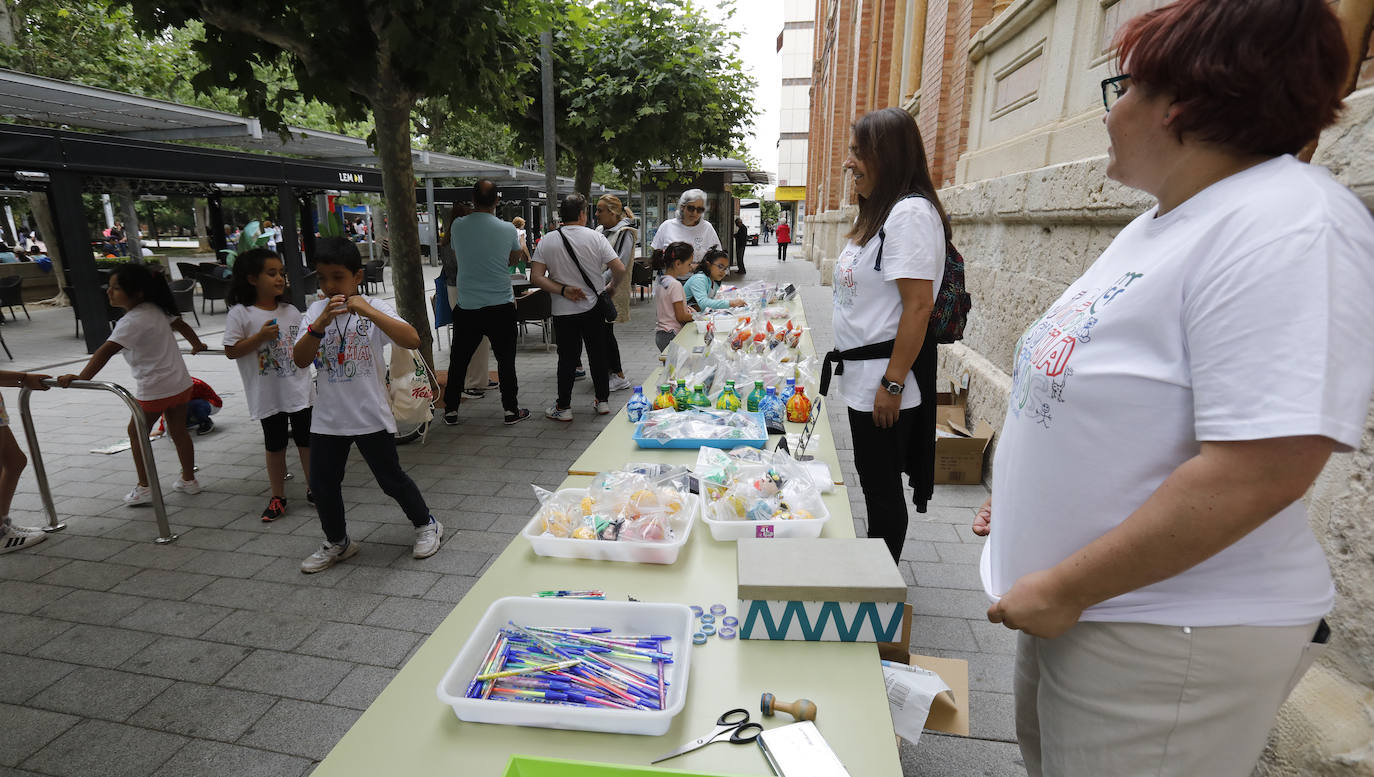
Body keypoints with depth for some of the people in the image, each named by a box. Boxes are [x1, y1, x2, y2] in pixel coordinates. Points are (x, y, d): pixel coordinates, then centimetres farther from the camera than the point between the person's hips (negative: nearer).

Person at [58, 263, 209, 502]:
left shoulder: (132, 321, -18)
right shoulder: (156, 309, 5)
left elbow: (106, 350, -28)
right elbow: (180, 325, 21)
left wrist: (82, 378, -32)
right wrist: (197, 345, 37)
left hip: (154, 390, -7)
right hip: (181, 383, 8)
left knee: (136, 432, 10)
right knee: (178, 430, 15)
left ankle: (144, 488, 15)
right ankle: (189, 480, 22)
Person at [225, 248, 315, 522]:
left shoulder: (291, 311, 6)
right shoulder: (240, 314, -7)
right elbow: (231, 351, -10)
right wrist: (260, 336, -19)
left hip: (299, 390, 3)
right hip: (268, 395, -3)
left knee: (306, 441, 10)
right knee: (275, 446, 9)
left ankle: (314, 489, 24)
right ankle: (277, 497, 22)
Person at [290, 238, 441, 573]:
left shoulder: (375, 308, -9)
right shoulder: (316, 310, 3)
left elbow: (412, 340, -25)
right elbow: (300, 360, -7)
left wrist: (368, 312, -32)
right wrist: (320, 324, -21)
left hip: (371, 417, -4)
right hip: (327, 418, 5)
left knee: (391, 478, 5)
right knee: (322, 483, 13)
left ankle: (426, 525, 28)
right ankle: (337, 542, 35)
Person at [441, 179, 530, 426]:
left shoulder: (458, 226, -4)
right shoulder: (508, 229, -8)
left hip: (466, 306, 2)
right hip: (501, 305, -1)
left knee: (458, 359, 14)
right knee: (505, 359, 9)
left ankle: (450, 410, 22)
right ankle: (511, 410, 14)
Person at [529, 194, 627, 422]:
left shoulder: (546, 242, -3)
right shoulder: (595, 237, -6)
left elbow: (536, 277, -10)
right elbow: (620, 270, -11)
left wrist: (563, 290, -10)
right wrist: (612, 287, 7)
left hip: (563, 311, 0)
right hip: (593, 308, 0)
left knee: (567, 358, 8)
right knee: (598, 355, 13)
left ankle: (563, 407, 14)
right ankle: (603, 401, 23)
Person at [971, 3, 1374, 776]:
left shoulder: (1288, 227, -21)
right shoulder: (1167, 220, 9)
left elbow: (1260, 471, -28)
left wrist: (1065, 588, -23)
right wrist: (1022, 499, 15)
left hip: (1163, 639, -9)